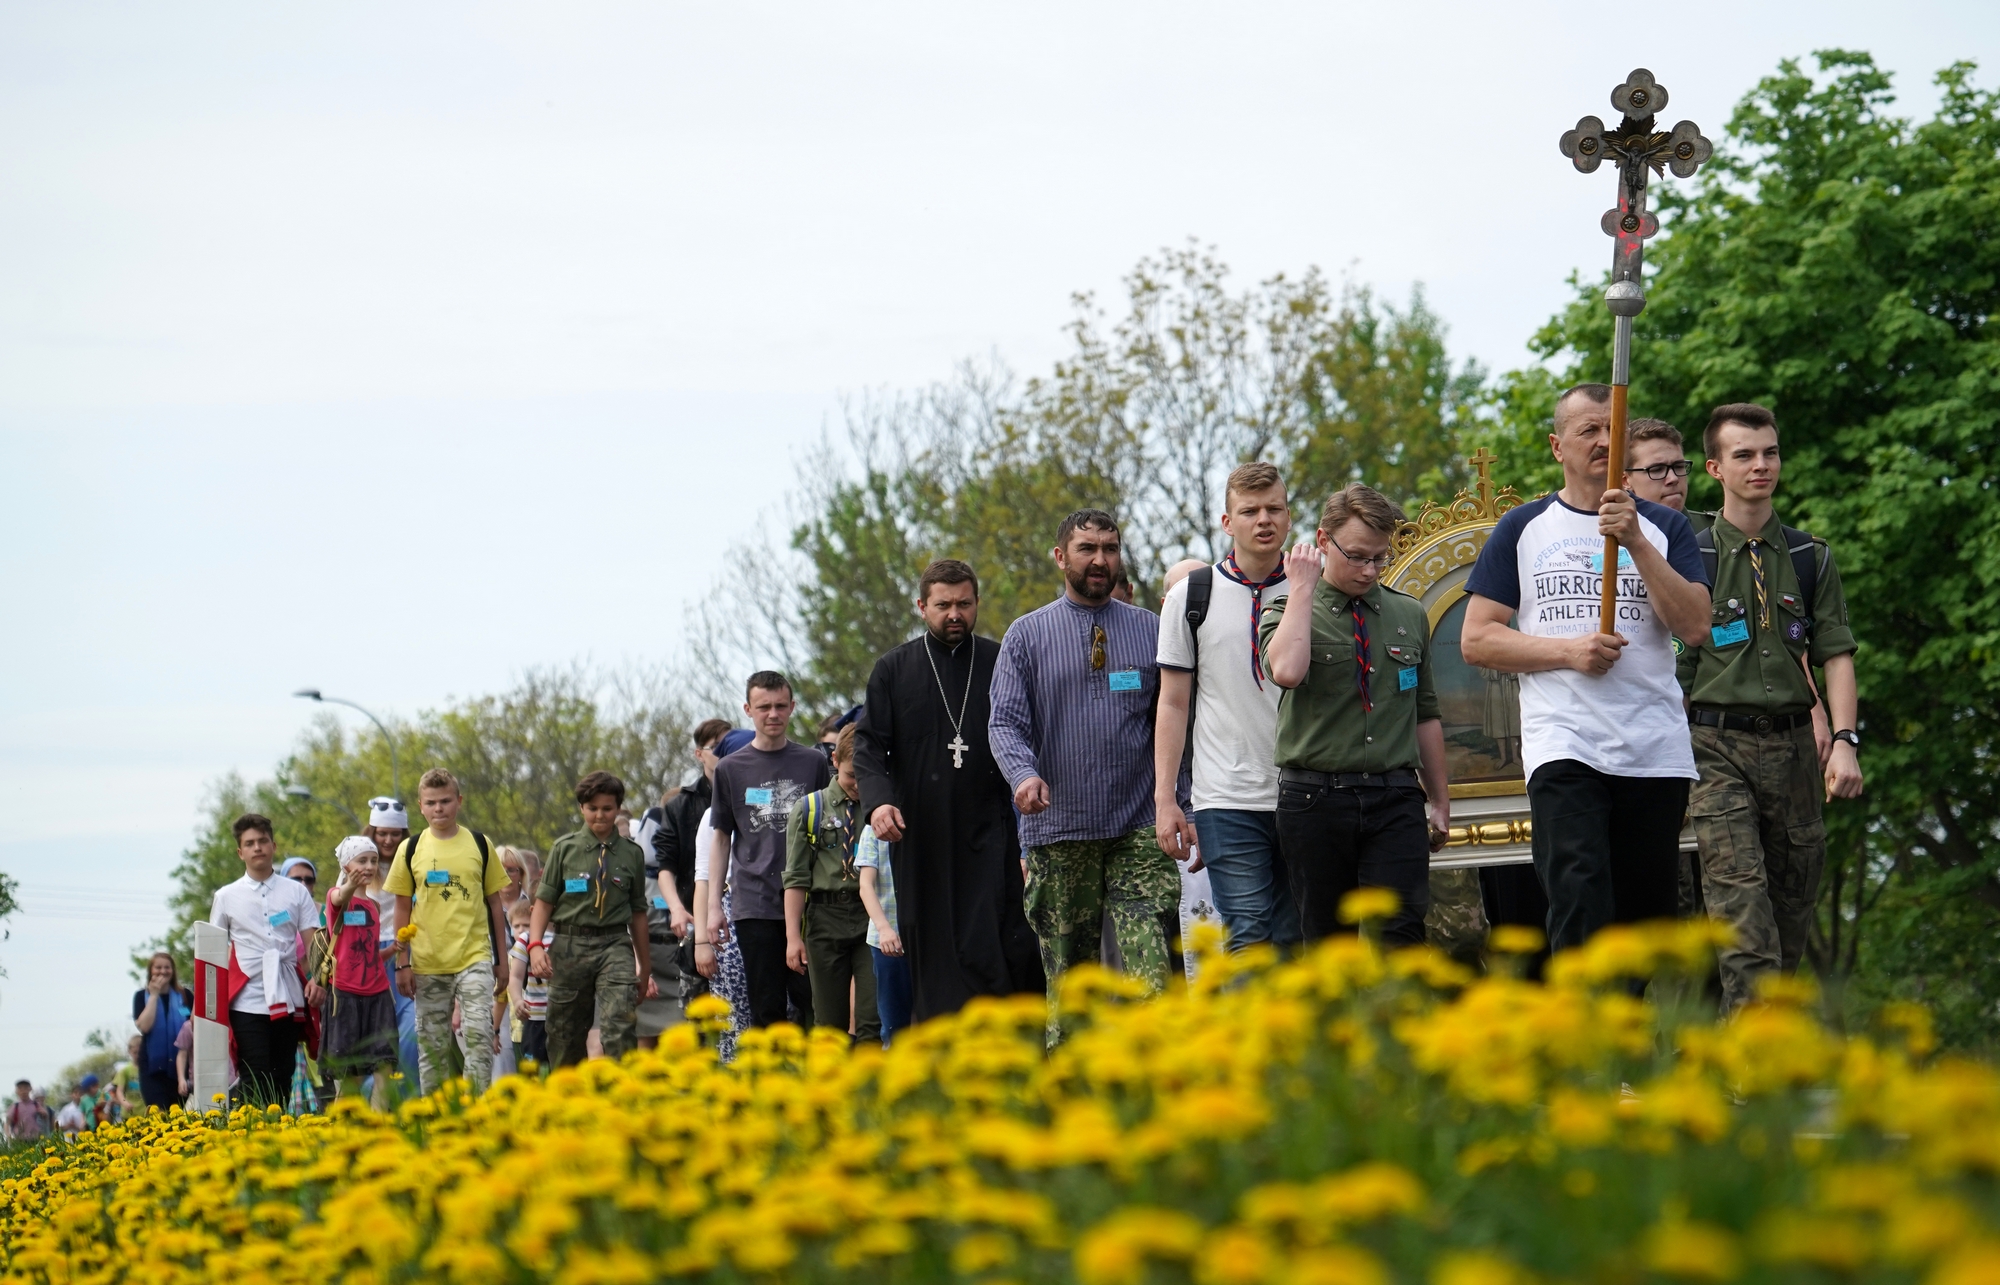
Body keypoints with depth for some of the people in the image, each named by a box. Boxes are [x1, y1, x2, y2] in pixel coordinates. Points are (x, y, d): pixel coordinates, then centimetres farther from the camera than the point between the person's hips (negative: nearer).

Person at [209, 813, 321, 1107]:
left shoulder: (296, 892, 9)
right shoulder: (226, 897, 8)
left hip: (288, 1000, 2)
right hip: (247, 1001, -2)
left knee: (283, 1078, 4)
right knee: (255, 1082, -9)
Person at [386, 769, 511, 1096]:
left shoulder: (479, 845, 5)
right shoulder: (411, 849, 4)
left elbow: (494, 903, 10)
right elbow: (402, 910, 8)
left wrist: (502, 958, 9)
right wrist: (402, 963, 2)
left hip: (475, 958, -1)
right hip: (427, 964, 1)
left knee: (478, 1037, -13)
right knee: (432, 1046, 5)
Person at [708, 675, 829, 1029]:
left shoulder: (814, 763, 8)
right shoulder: (731, 769, 8)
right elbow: (721, 839, 12)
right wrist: (714, 906, 5)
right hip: (754, 903, 0)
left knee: (811, 1001, -5)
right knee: (767, 1007, 1)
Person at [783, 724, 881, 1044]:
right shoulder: (809, 809, 6)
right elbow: (795, 878, 4)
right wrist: (793, 935, -2)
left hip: (873, 918, -1)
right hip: (826, 917, 1)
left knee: (872, 1022, -8)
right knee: (829, 1021, 5)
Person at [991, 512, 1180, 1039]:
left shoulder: (1151, 631, 11)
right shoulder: (1026, 635, 8)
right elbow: (1007, 722, 1)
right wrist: (1025, 774, -21)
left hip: (1138, 829, 0)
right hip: (1059, 830, 0)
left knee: (1151, 970, -15)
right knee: (1067, 974, 5)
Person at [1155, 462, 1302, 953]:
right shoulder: (1191, 596, 6)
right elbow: (1173, 704, 8)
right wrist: (1165, 798, 0)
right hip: (1227, 801, -2)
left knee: (1294, 942, 2)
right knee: (1249, 939, -11)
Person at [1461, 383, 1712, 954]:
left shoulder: (1663, 526, 13)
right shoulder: (1523, 529, 11)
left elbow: (1695, 621, -1)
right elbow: (1477, 640, 7)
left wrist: (1635, 542, -11)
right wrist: (1569, 651, -7)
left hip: (1657, 753, 2)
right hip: (1563, 749, -2)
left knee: (1648, 916, 5)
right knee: (1580, 900, -19)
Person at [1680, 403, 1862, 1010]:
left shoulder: (1811, 559, 12)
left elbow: (1836, 654, 9)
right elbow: (1672, 657, 3)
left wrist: (1845, 741, -4)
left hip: (1792, 743, 4)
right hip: (1719, 747, -4)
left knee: (1795, 896, 6)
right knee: (1739, 895, -15)